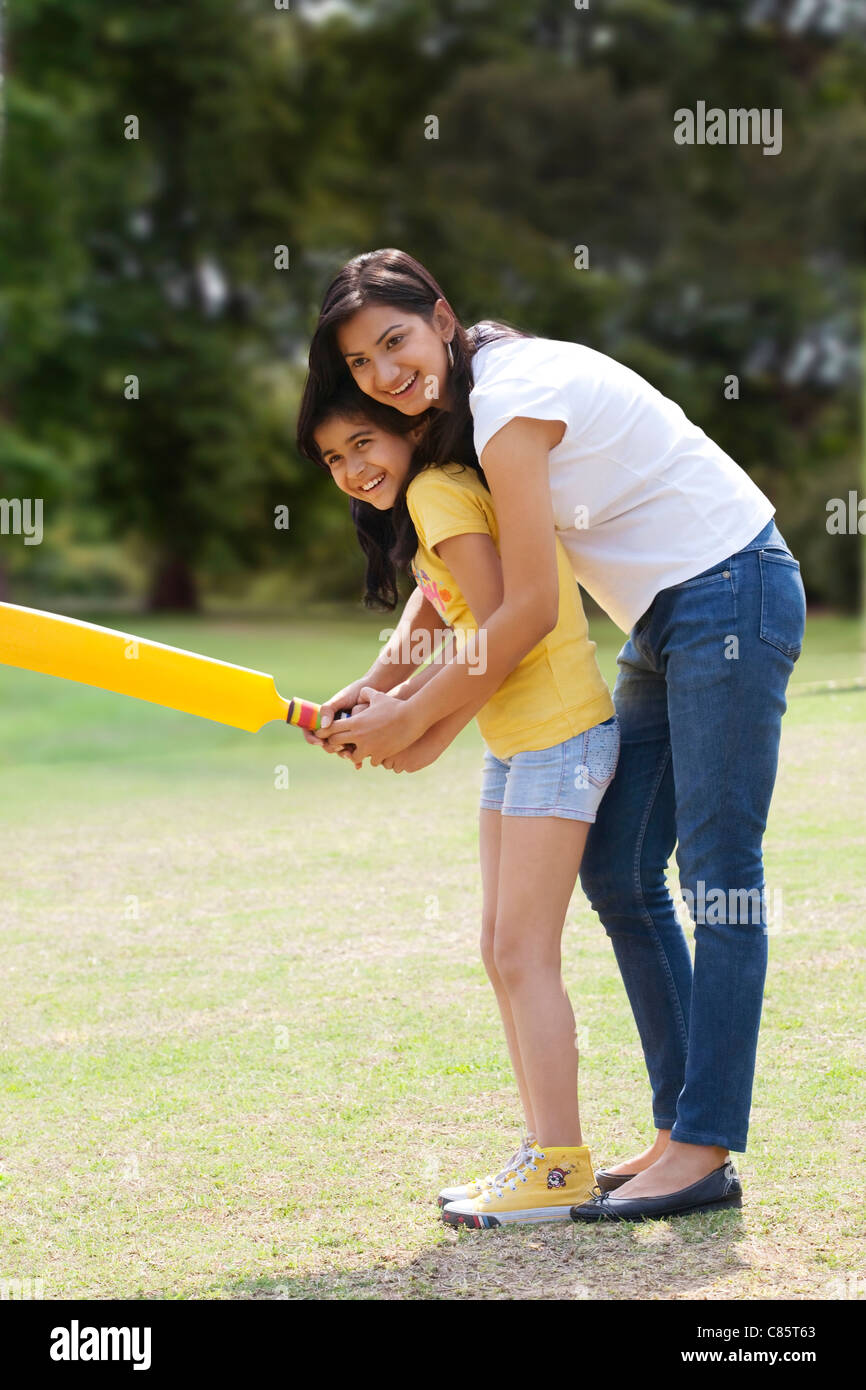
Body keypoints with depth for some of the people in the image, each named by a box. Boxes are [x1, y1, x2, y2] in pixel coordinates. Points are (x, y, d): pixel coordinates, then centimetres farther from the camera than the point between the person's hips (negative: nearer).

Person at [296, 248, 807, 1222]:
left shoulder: (509, 402, -21)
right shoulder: (461, 404, 9)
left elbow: (528, 609, -20)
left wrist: (416, 716, -13)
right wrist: (384, 688, -1)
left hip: (730, 599, -10)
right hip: (668, 620, 10)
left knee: (719, 872, -9)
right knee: (618, 872, 8)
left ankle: (706, 1153, -8)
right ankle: (680, 1129, 11)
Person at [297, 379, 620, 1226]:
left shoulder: (440, 492, -15)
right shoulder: (415, 507, 15)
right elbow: (430, 631, 15)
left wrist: (405, 713, -15)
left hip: (559, 735, -10)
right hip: (513, 741, 10)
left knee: (524, 952, -9)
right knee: (502, 950, 11)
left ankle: (560, 1166, -5)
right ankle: (543, 1150, 17)